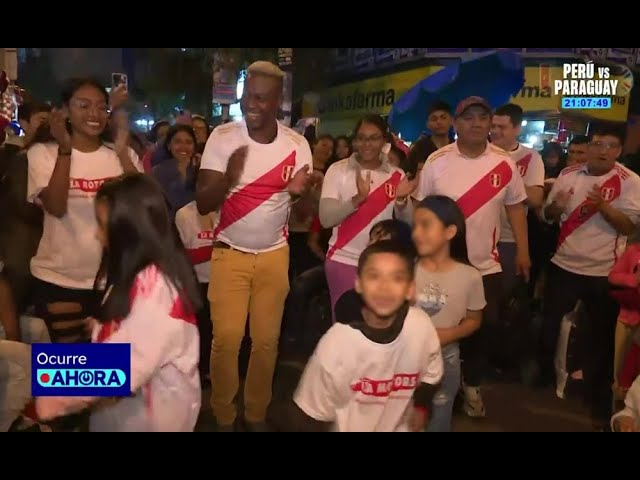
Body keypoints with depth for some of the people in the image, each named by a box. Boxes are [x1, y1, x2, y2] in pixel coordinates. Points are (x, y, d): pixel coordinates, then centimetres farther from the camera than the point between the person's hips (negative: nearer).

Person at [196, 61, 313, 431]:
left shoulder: (297, 144, -5)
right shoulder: (222, 137, -10)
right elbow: (203, 204, -13)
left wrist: (298, 193, -24)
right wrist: (228, 177, -34)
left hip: (275, 254, 2)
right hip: (229, 253, -1)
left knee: (267, 339, 8)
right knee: (226, 338, -3)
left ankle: (257, 415, 27)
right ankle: (224, 418, 19)